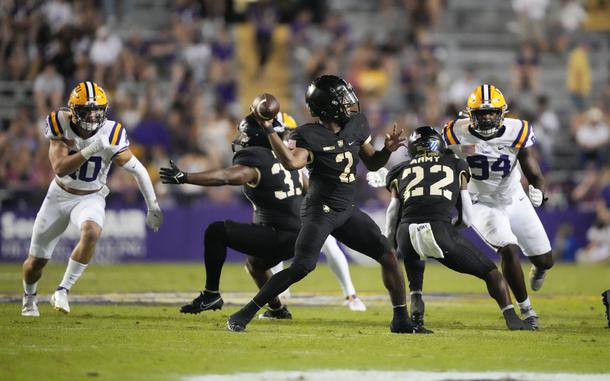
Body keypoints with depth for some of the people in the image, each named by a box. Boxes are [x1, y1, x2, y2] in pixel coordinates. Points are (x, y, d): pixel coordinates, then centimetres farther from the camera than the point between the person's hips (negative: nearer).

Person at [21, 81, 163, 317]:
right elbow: (60, 168, -27)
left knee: (91, 232, -36)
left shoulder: (111, 134, -20)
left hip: (91, 198, -1)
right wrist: (92, 150, -39)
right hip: (60, 195, 1)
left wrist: (153, 207, -10)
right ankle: (29, 297, 39)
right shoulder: (61, 126, -19)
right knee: (36, 261, 5)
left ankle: (63, 290, -22)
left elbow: (138, 170, -12)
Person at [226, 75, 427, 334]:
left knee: (388, 256, 2)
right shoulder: (308, 135, -13)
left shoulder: (356, 124, 6)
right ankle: (243, 315, -14)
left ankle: (401, 321, 15)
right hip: (320, 211, -7)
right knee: (302, 267, -21)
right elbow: (292, 162, -32)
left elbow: (372, 164, 16)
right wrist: (268, 129, -36)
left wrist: (387, 150, -4)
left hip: (347, 212, 7)